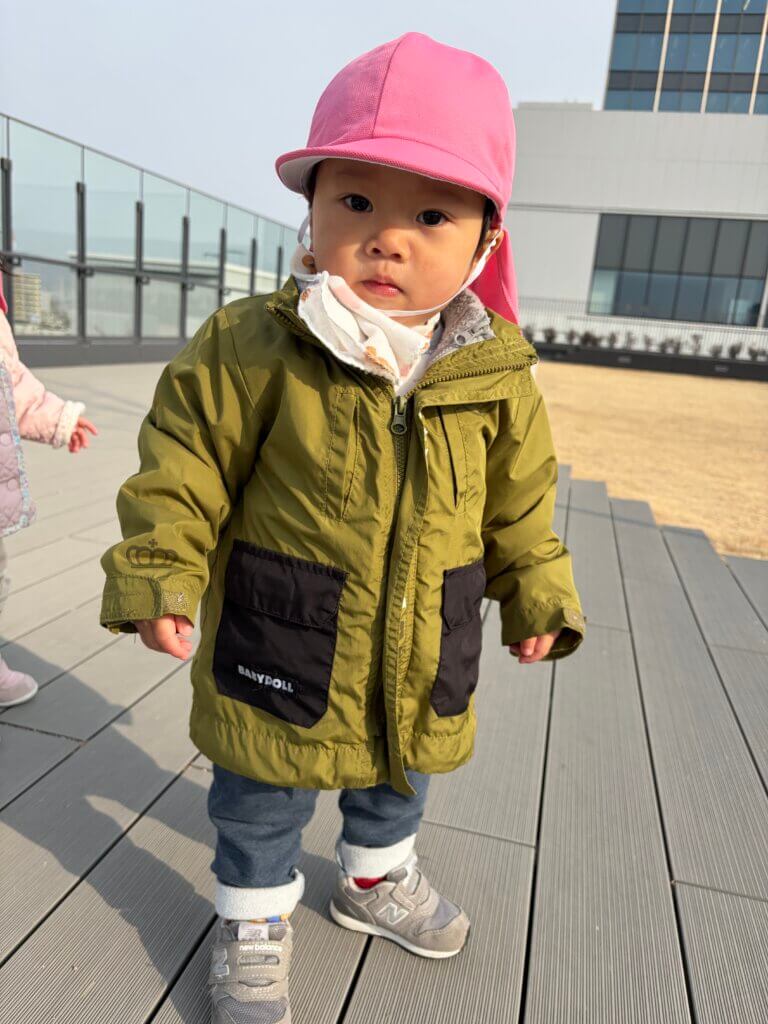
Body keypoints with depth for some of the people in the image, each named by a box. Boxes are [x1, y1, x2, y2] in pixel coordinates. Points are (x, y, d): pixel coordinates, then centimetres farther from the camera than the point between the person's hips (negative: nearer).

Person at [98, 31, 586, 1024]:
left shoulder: (497, 372, -7)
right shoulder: (249, 347, -18)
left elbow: (519, 499, 5)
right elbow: (181, 469, -11)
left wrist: (537, 595, 8)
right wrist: (157, 573, -13)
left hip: (422, 659, 4)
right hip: (279, 647, -3)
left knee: (398, 778, 28)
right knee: (261, 795, 17)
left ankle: (375, 877, 59)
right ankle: (253, 919, 47)